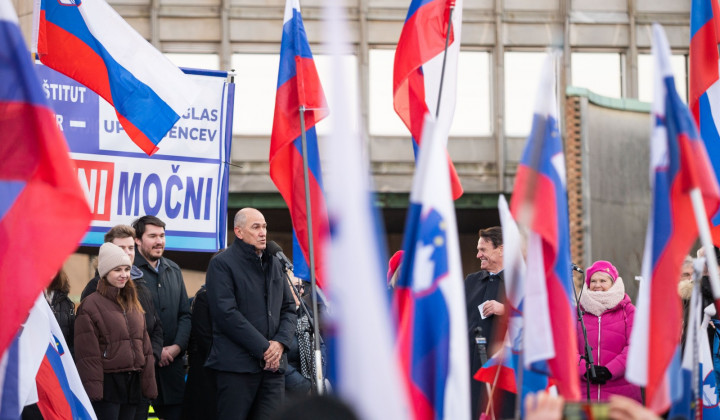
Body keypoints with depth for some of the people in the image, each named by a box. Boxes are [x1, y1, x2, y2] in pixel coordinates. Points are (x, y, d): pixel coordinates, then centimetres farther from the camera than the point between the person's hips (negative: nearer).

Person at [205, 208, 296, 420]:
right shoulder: (222, 264, -3)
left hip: (273, 363, 6)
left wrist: (281, 342, -2)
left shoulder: (274, 264, 18)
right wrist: (263, 348, -14)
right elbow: (226, 313, -12)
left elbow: (289, 308, 18)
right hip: (236, 364, -6)